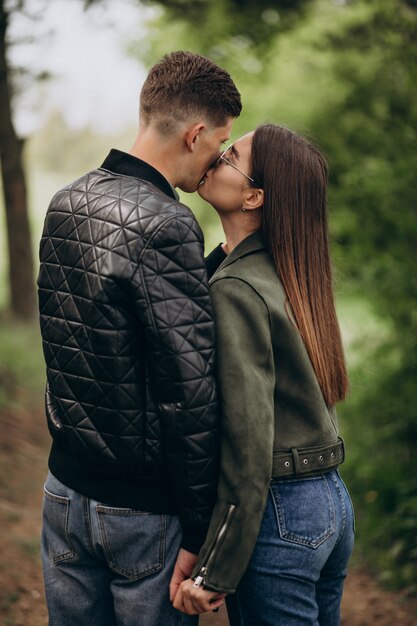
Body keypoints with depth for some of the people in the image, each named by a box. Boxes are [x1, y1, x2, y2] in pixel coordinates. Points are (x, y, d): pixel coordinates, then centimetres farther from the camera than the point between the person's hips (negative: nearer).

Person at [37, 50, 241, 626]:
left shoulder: (65, 204, 4)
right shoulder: (164, 224, -21)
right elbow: (189, 390, -22)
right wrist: (200, 531, -15)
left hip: (65, 487, 8)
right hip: (140, 506, -7)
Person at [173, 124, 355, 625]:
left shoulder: (237, 288, -18)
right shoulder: (293, 275, 7)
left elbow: (249, 440, -23)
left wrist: (214, 572, -19)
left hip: (278, 513, -9)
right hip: (332, 502, 9)